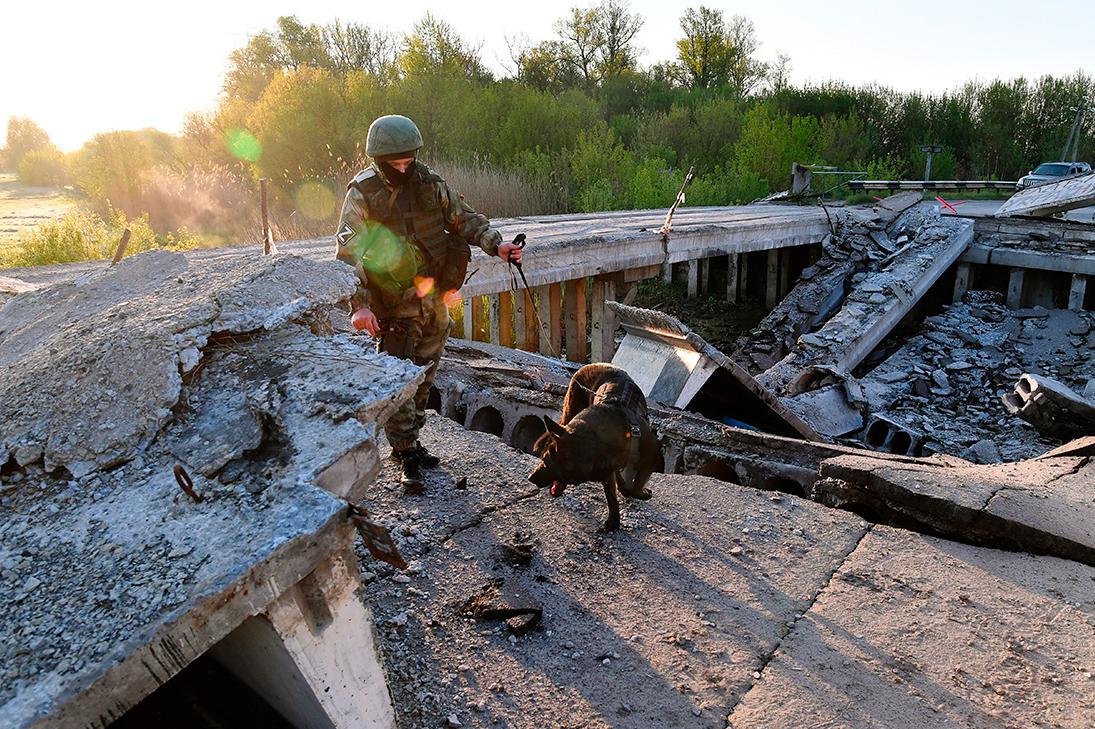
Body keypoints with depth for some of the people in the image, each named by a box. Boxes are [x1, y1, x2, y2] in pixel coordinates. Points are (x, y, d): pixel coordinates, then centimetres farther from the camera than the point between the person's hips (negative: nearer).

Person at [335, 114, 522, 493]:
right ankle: (406, 456, 8)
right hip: (393, 309, -5)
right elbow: (348, 254, -15)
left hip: (433, 303, 5)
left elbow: (464, 219, 7)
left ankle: (409, 442, 31)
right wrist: (359, 305, -27)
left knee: (424, 377, 15)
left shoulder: (429, 183, 1)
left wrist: (496, 245, -11)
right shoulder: (362, 194, -10)